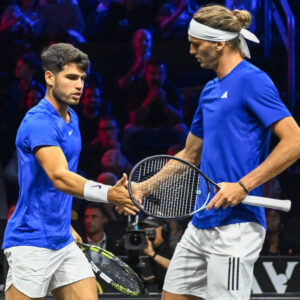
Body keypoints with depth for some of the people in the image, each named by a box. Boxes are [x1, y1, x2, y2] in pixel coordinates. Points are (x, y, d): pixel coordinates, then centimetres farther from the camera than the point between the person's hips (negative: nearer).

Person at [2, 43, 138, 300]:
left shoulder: (70, 119, 13)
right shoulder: (38, 123, -17)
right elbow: (59, 177, -31)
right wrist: (108, 194, -44)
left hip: (63, 241, 9)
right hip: (31, 243, -9)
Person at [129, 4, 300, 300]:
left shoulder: (252, 80, -10)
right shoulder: (210, 90, 17)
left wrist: (243, 186, -22)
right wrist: (145, 188, 18)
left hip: (235, 227, -9)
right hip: (200, 225, 9)